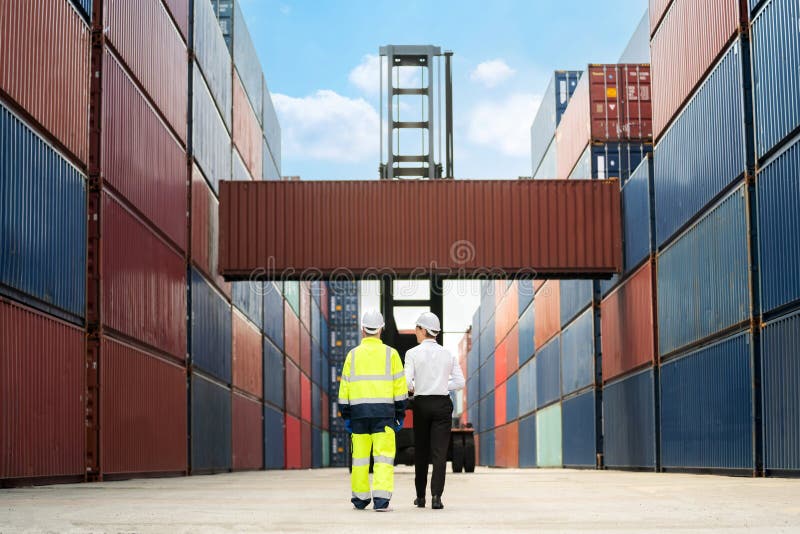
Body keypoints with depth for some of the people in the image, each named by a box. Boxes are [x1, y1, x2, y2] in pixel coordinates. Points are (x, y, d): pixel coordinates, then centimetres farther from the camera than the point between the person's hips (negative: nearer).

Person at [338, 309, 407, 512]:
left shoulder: (353, 355, 7)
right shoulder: (390, 354, 3)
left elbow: (344, 387, 5)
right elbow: (400, 387, 0)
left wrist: (346, 416, 10)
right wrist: (400, 415, 6)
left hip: (358, 411, 2)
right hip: (383, 412, -2)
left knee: (360, 455, 10)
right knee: (384, 456, -3)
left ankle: (360, 498, 17)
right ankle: (381, 499, -14)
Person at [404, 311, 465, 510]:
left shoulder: (413, 353, -4)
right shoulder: (447, 354, 5)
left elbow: (406, 381, -12)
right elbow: (460, 382, 3)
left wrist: (413, 388, 9)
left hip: (422, 404, -1)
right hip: (443, 404, 1)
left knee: (421, 451, 12)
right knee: (440, 452, -2)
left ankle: (420, 496, 19)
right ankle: (436, 496, -14)